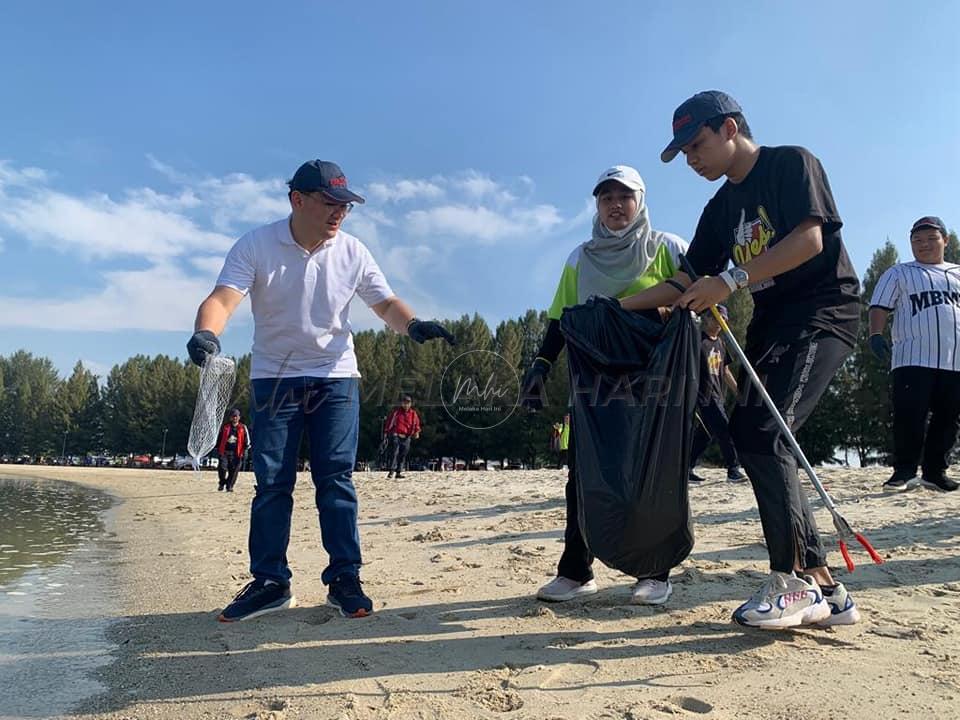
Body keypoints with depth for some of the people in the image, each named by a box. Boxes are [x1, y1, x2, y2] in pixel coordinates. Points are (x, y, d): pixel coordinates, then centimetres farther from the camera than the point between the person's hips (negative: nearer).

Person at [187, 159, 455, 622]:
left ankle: (344, 579, 7)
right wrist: (205, 334, -42)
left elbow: (385, 304, 0)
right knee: (271, 480, 2)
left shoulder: (352, 252, -2)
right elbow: (223, 298, -20)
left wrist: (413, 325, -22)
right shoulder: (255, 246, -9)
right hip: (273, 377, -1)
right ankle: (270, 581, 13)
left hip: (336, 378, 1)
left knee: (336, 479, -1)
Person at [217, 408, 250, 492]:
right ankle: (222, 483, 11)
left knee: (234, 470, -2)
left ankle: (229, 486, 13)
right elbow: (219, 439, 16)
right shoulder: (225, 426, 10)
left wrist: (245, 451, 1)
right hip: (224, 452, 0)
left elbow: (247, 441, 9)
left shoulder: (243, 428, 7)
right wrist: (218, 450, 11)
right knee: (222, 468, -13)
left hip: (236, 453, 0)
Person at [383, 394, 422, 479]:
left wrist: (417, 432, -6)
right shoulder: (396, 411, 2)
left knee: (402, 456, 5)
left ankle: (398, 473, 11)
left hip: (406, 438, 3)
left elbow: (417, 424, 12)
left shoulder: (413, 414, 8)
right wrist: (386, 432, 4)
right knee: (394, 453, -16)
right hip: (396, 435, -3)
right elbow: (389, 421, 7)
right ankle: (391, 471, -17)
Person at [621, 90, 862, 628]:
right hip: (772, 321, 8)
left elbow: (809, 239, -16)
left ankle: (794, 580, -13)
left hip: (824, 311, -8)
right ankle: (824, 590, 4)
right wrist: (618, 307, 8)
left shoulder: (793, 163, -2)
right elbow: (688, 285, 17)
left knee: (764, 434, -22)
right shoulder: (721, 208, 18)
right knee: (751, 440, -2)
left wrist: (734, 279, -22)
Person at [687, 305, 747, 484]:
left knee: (704, 435, 10)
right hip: (702, 396, -9)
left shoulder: (721, 344, 16)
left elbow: (725, 371, 24)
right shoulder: (697, 340, -10)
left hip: (716, 396, 9)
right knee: (724, 430, -9)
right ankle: (733, 469, 1)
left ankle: (686, 468, 17)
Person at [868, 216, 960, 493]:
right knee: (909, 417, -10)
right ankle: (904, 472, -3)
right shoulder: (899, 274, 12)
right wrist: (876, 335, -15)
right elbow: (880, 306, 2)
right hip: (913, 359, -4)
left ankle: (935, 471, 15)